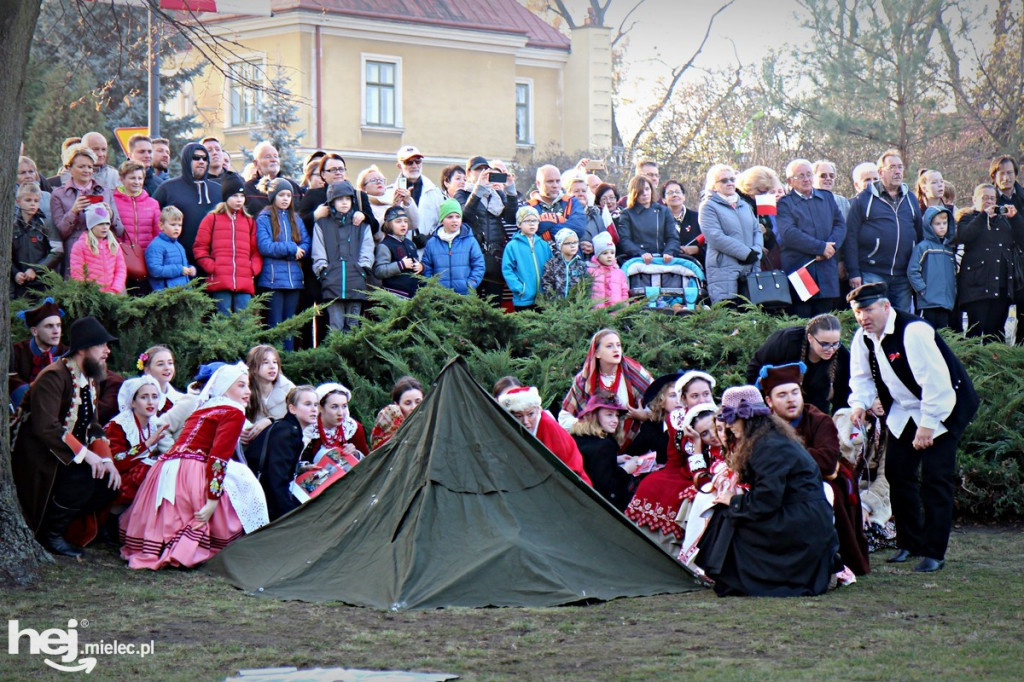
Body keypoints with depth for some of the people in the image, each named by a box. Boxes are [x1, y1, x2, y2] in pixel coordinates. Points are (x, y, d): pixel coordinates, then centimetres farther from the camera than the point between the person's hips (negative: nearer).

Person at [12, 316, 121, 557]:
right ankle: (49, 533, -8)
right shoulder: (53, 377, -20)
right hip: (39, 459, -9)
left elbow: (93, 427, 9)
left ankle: (57, 523, 5)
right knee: (81, 480, -30)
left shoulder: (91, 379, 9)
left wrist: (106, 459, -9)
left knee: (110, 482, -10)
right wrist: (85, 455, -30)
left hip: (72, 457, 9)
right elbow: (46, 428, -30)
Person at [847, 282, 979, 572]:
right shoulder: (862, 338, -3)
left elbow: (936, 382, -28)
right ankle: (909, 543, 20)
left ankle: (934, 552, -5)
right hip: (903, 412, 8)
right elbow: (862, 377, 7)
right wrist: (859, 404, -14)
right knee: (897, 472, 6)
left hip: (942, 409, -8)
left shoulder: (914, 332, -28)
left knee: (935, 479, -10)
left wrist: (927, 424, -25)